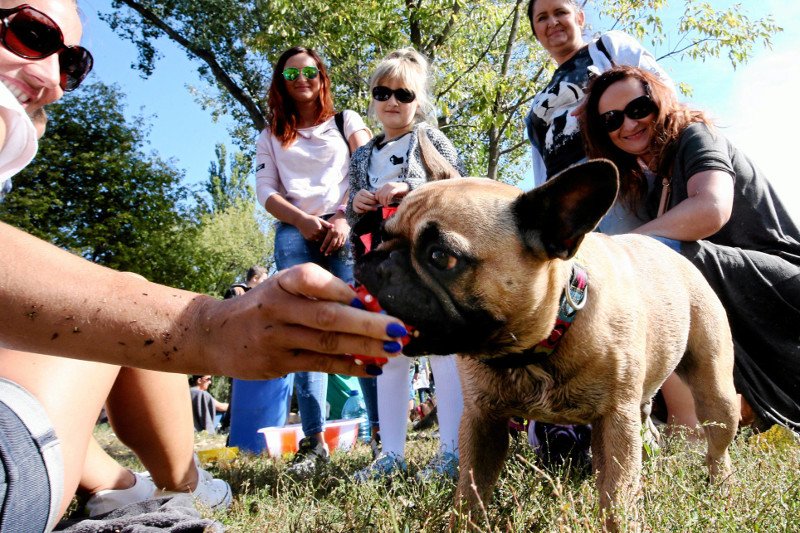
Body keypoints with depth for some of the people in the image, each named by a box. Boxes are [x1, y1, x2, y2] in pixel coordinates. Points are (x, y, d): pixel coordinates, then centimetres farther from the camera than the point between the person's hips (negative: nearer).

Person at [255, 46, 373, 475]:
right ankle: (313, 439, -7)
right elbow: (266, 191, 11)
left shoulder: (347, 121, 20)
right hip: (295, 235, 2)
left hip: (345, 231, -1)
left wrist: (345, 219, -8)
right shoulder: (271, 137, 23)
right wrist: (303, 220, -7)